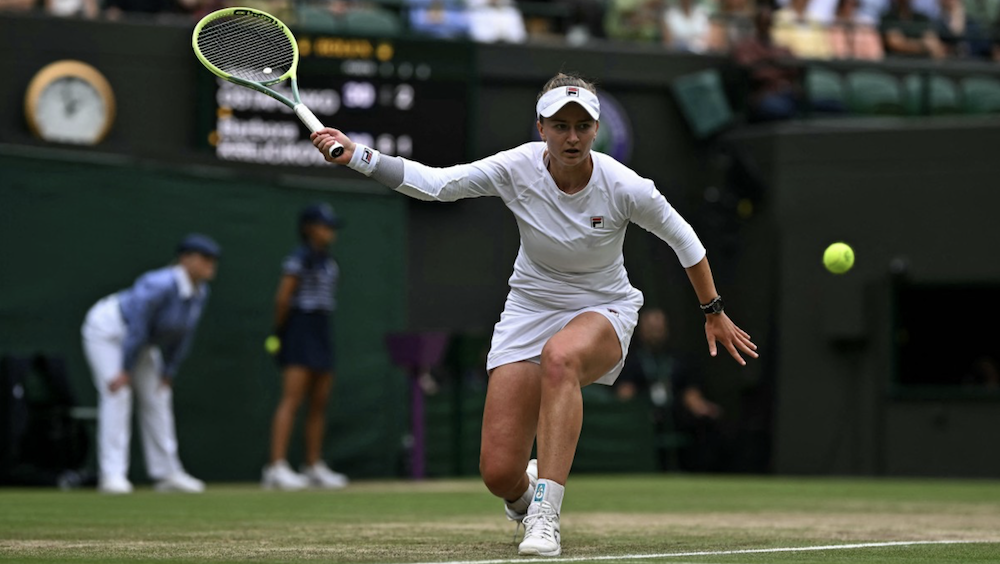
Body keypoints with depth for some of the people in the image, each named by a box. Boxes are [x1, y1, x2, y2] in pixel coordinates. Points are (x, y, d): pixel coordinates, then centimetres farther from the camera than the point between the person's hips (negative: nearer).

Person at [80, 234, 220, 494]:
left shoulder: (200, 293, -10)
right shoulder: (159, 285, -36)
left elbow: (183, 334, 1)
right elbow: (137, 326, -31)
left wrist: (169, 372, 3)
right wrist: (125, 370, -26)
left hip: (142, 341, 9)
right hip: (107, 330, -9)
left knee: (158, 397, 7)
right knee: (117, 394, -19)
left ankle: (167, 473, 13)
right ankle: (112, 475, -21)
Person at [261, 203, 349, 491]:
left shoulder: (329, 263, 16)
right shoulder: (298, 259, -10)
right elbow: (283, 298, -14)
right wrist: (279, 332, -7)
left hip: (322, 331, 9)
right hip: (299, 330, -9)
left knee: (320, 402, 9)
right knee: (292, 399, -15)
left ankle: (314, 466, 16)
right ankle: (277, 467, -20)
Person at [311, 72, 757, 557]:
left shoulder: (625, 188, -18)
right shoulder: (518, 168, -16)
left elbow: (681, 237, -2)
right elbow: (435, 183, -20)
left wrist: (713, 312, 7)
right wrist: (356, 156, -33)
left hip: (602, 313, -2)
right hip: (530, 311, 2)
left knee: (560, 356, -42)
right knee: (498, 473, -10)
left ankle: (545, 517, -39)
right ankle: (525, 496, 32)